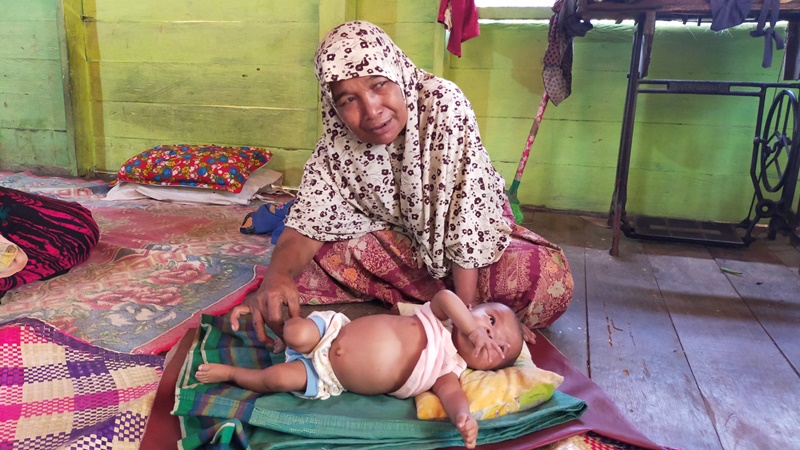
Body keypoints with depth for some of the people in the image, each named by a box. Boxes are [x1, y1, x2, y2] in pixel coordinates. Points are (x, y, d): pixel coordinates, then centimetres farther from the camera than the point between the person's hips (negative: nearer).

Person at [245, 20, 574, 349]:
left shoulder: (443, 103, -27)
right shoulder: (335, 146, -16)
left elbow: (469, 215, -27)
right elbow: (306, 227, -16)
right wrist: (277, 278, -40)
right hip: (397, 241, 3)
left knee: (550, 278, -31)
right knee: (300, 270, -18)